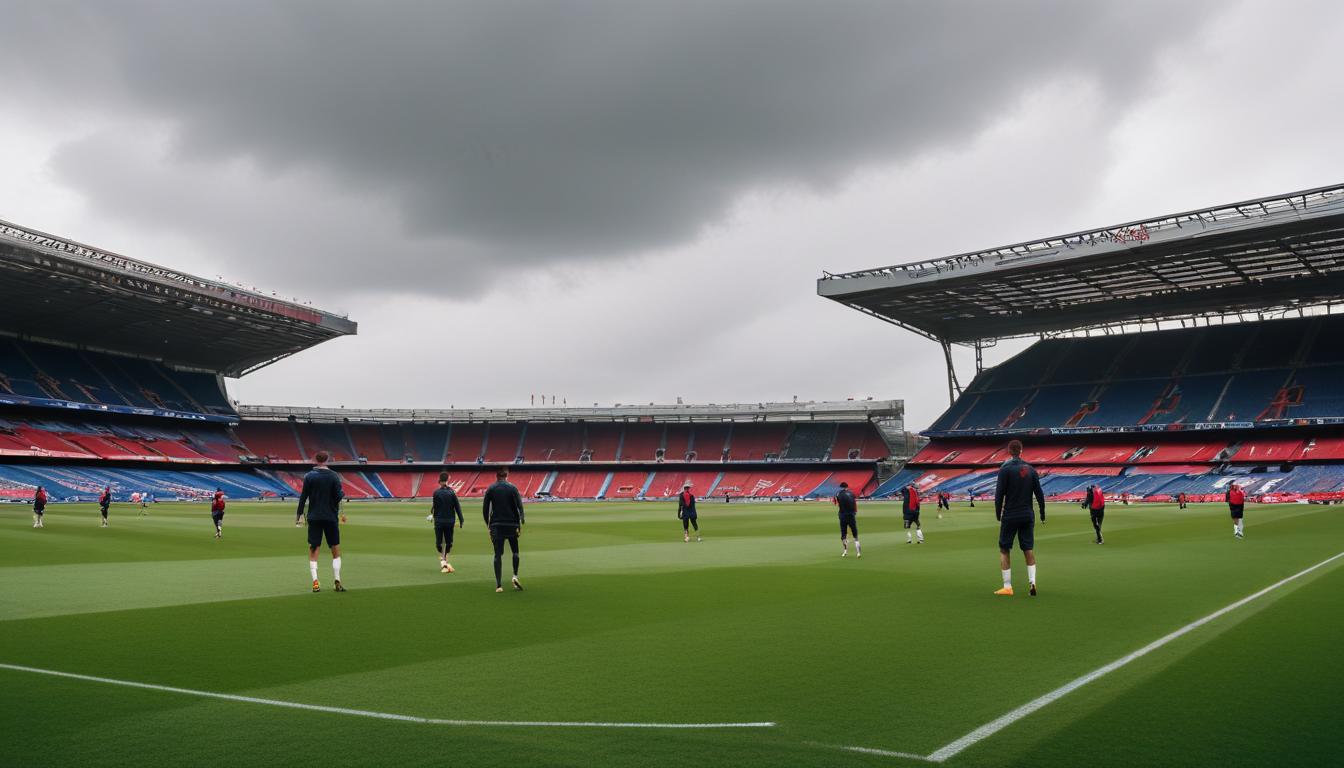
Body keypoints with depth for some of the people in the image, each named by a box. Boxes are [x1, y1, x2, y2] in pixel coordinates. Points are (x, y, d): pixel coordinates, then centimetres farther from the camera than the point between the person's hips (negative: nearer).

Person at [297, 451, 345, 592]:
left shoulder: (309, 477, -2)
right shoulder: (333, 476, -5)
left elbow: (303, 496, -2)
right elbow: (339, 496, -9)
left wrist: (299, 513, 7)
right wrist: (343, 492, 13)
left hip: (314, 517, 1)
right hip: (331, 517, -1)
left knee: (313, 550, 5)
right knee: (336, 551, 9)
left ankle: (315, 582, -7)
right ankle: (337, 582, 3)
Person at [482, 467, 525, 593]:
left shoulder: (490, 489, 4)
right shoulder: (512, 488, 0)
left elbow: (485, 509, 3)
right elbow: (519, 506, -9)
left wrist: (488, 525, 13)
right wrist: (521, 521, -6)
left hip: (496, 525, 1)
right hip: (511, 524, -1)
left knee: (498, 554, 1)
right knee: (515, 551, 15)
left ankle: (498, 585, -4)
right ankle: (515, 576, -2)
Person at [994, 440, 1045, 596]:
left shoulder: (1005, 469, -8)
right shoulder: (1031, 469, 5)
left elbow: (999, 494, -12)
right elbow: (1039, 494, 5)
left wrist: (998, 515, -2)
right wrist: (1042, 515, 13)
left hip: (1010, 517, -4)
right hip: (1027, 516, 4)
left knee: (1004, 550, 5)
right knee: (1029, 550, 11)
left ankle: (1007, 587, 3)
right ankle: (1032, 582, -2)